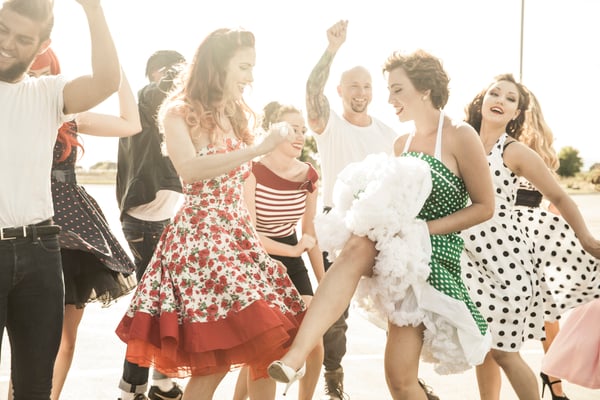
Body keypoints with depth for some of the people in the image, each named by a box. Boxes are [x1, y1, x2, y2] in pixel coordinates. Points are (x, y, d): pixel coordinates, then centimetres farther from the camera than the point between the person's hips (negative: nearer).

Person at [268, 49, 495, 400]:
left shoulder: (460, 136, -6)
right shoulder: (402, 144, 14)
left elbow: (485, 206, -6)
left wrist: (426, 228, -14)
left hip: (433, 255, -5)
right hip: (398, 247, 5)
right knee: (357, 246, -34)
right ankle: (295, 356, -44)